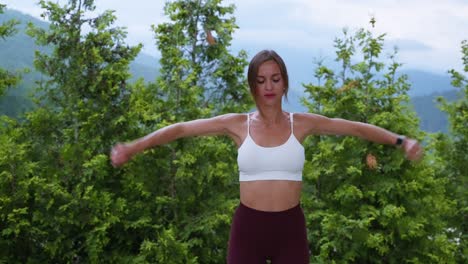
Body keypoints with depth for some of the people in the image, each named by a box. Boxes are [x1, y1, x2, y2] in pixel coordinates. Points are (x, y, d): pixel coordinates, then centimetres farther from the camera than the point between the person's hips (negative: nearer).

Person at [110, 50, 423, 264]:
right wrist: (133, 147, -4)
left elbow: (357, 128, 4)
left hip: (290, 229, 1)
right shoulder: (238, 124, -1)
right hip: (247, 228, 0)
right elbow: (180, 129, 1)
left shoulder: (302, 123, 1)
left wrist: (401, 141, -6)